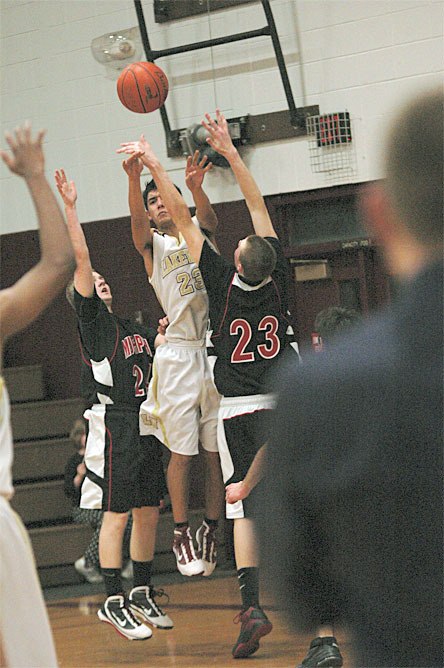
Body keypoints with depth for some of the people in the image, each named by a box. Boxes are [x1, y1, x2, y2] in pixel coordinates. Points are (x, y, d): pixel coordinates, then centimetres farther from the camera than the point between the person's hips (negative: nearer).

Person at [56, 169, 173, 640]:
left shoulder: (136, 330, 21)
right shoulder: (92, 319, -1)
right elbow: (81, 258, -10)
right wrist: (69, 207, -16)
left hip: (143, 423, 7)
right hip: (113, 421, -7)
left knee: (148, 510, 9)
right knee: (116, 512, -6)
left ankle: (142, 594, 19)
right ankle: (113, 602, -3)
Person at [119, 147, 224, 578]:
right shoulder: (152, 244, 7)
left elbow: (209, 218, -11)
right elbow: (137, 220, -16)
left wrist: (195, 187, -34)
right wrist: (134, 180, -37)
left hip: (213, 350, 2)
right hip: (178, 353, -2)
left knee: (216, 451, 5)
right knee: (181, 452, -2)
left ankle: (211, 530, 14)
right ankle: (181, 535, 5)